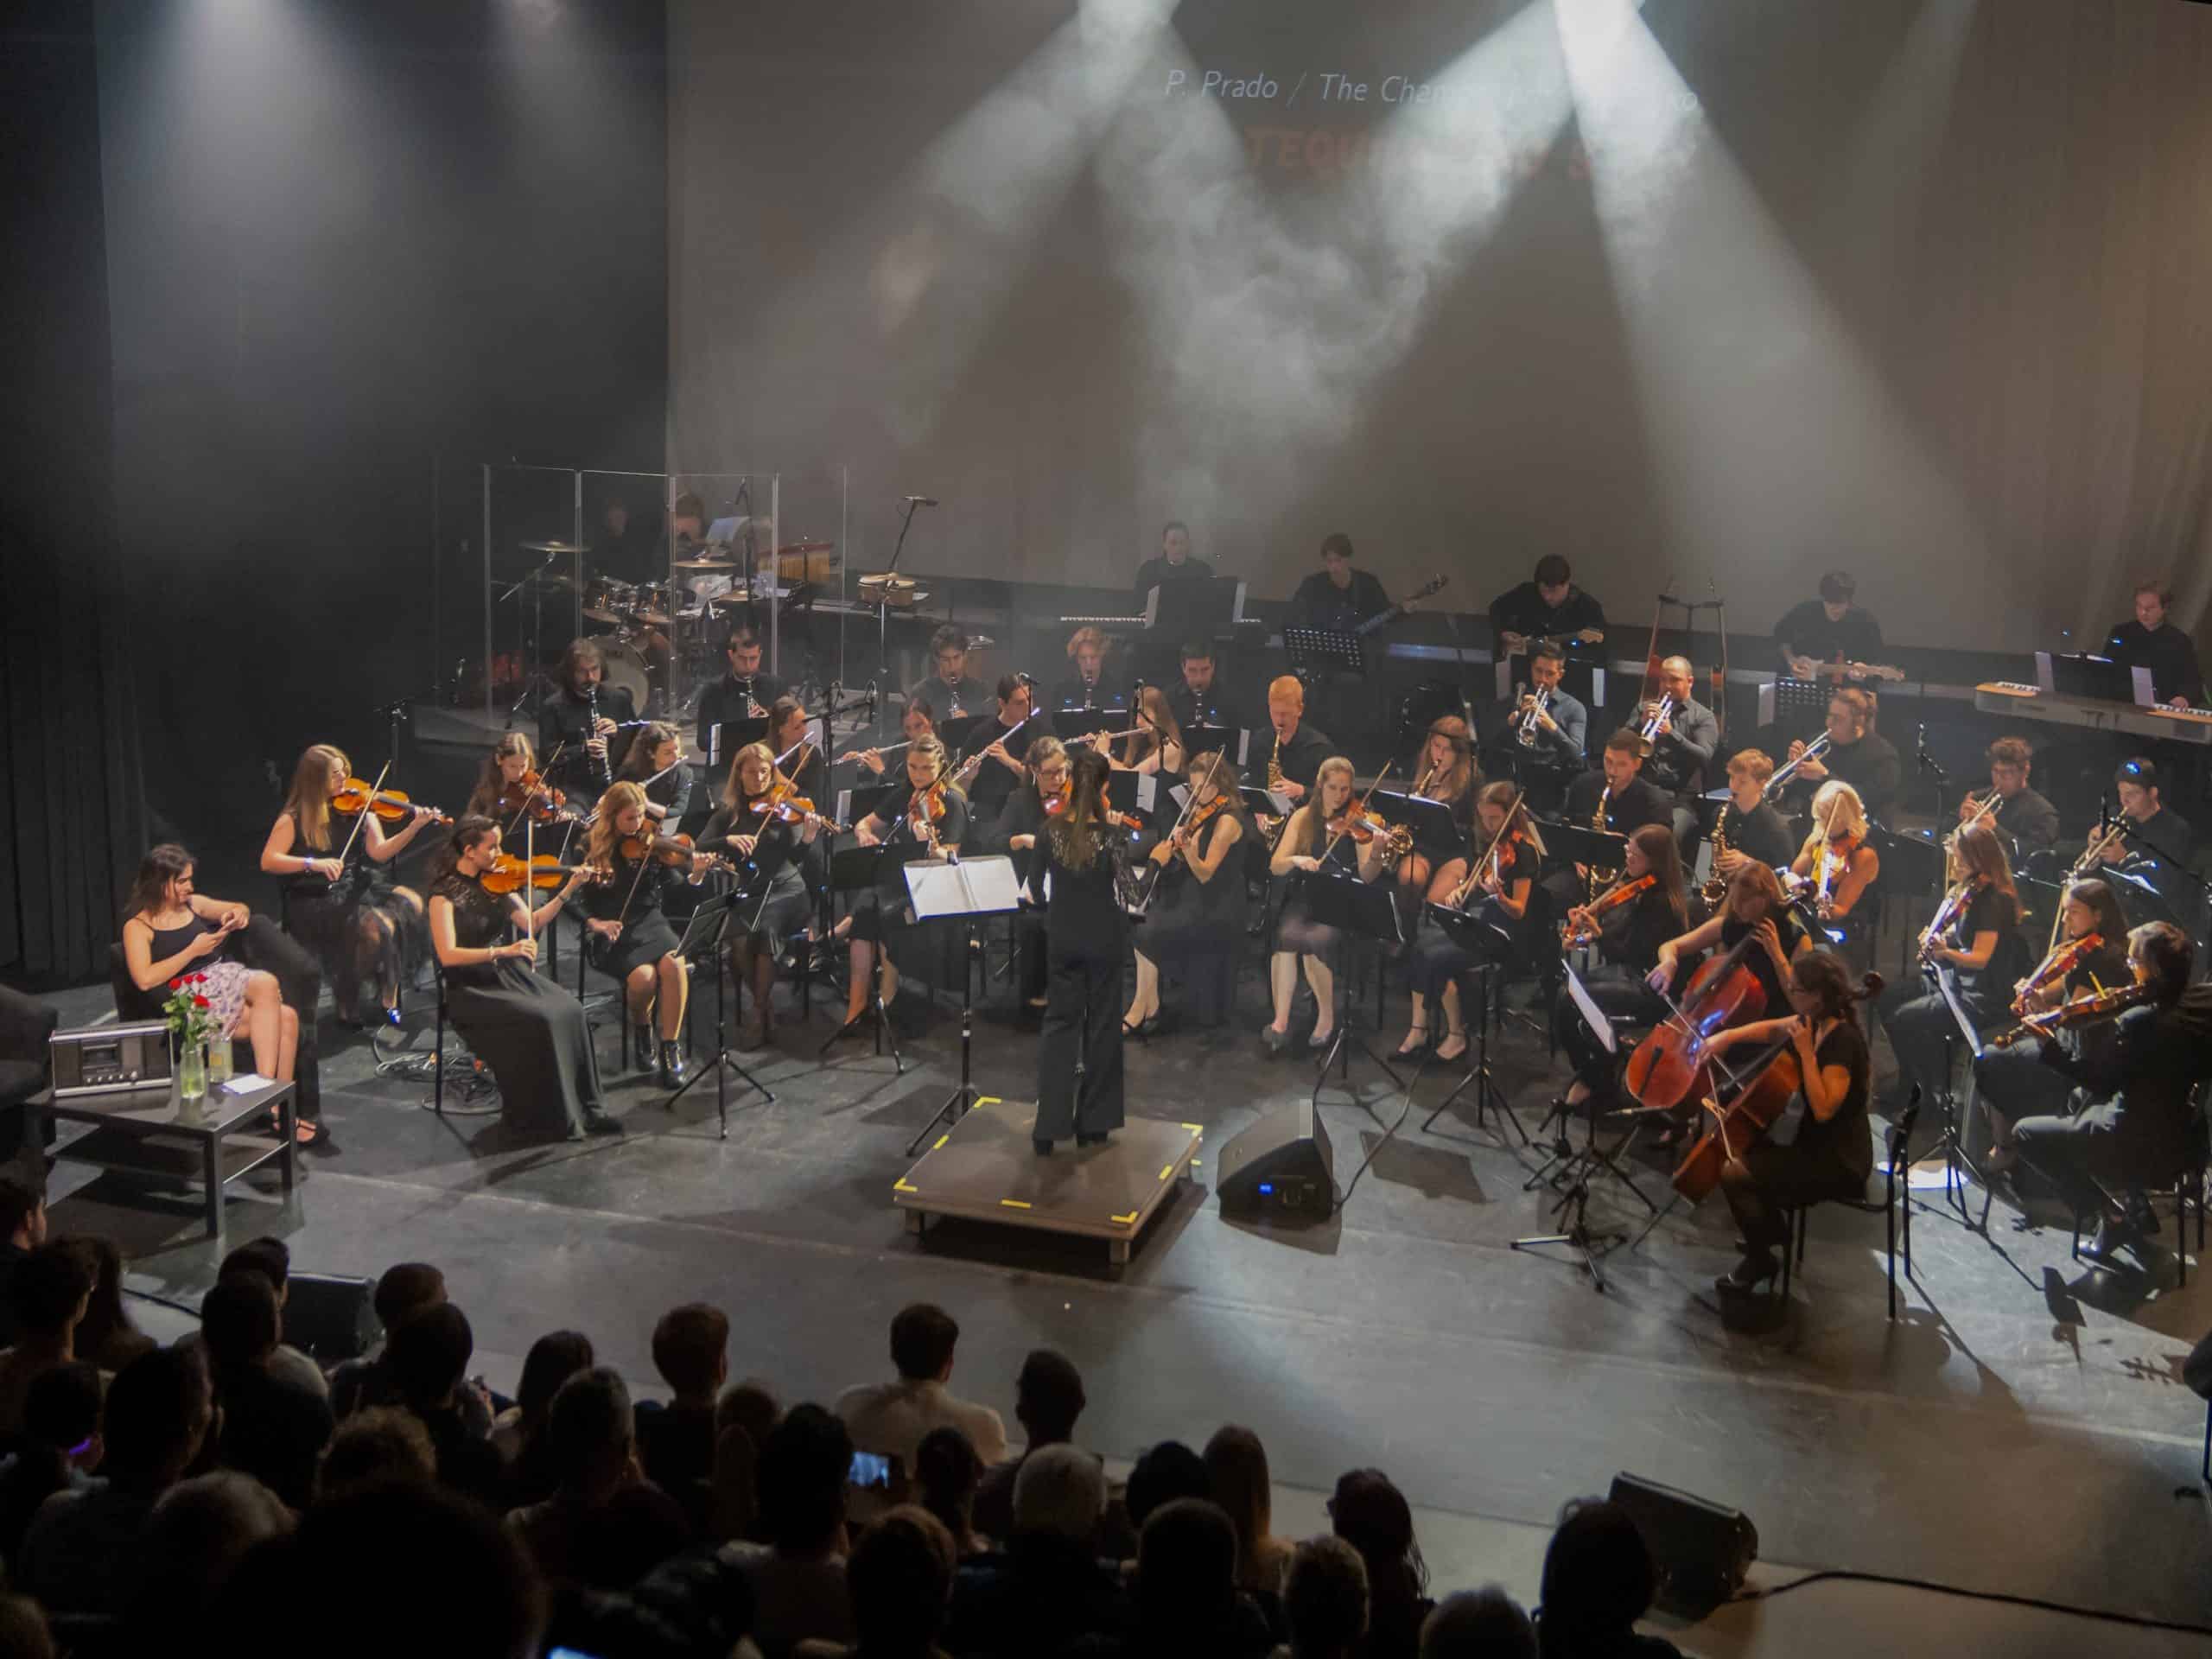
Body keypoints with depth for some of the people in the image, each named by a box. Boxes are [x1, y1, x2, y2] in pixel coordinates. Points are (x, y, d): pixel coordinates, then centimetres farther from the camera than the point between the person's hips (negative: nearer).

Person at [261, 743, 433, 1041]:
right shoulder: (295, 819, -1)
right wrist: (313, 863, -24)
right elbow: (268, 861, -10)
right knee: (376, 924, -30)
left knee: (412, 904, -23)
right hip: (315, 901, -5)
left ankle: (389, 996, -13)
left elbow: (379, 852, -5)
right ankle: (347, 1004, -10)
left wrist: (415, 827, -19)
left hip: (359, 888, 5)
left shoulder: (358, 808, 8)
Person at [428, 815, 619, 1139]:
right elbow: (448, 955, -22)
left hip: (510, 975, 6)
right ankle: (543, 1115, -12)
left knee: (571, 1011, -17)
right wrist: (503, 951, -31)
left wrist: (569, 890, -4)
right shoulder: (445, 892, -11)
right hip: (472, 989, -6)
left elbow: (533, 922, 6)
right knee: (540, 1021, -28)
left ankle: (582, 1108, -9)